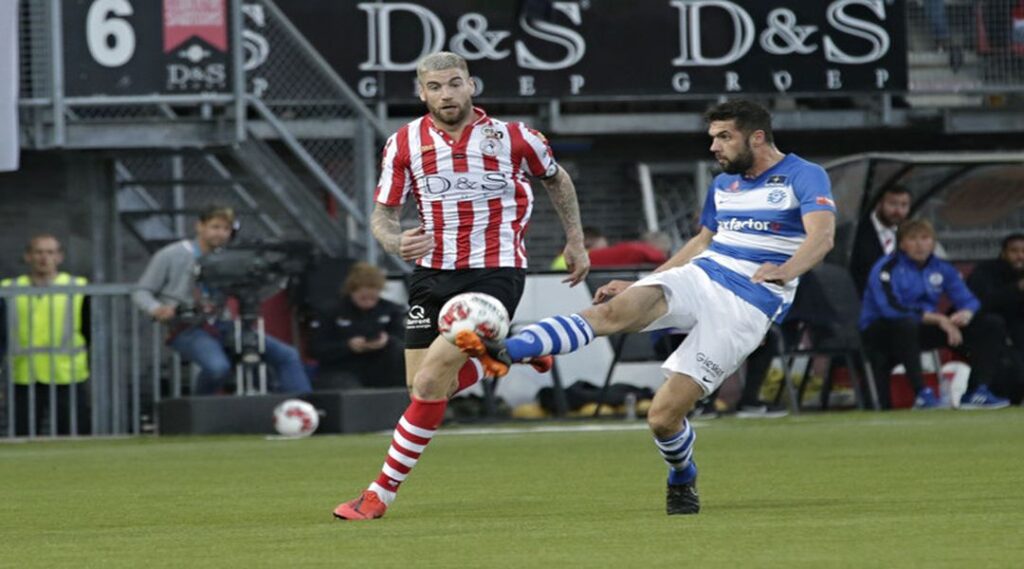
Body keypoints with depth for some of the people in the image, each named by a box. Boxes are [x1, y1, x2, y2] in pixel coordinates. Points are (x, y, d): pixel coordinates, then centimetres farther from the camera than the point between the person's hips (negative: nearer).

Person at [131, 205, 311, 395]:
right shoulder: (171, 256, 1)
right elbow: (141, 293, 2)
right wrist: (156, 308, -21)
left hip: (222, 327, 6)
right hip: (188, 329, -6)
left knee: (287, 356, -7)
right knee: (218, 366, -36)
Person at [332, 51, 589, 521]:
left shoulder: (511, 137, -5)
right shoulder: (404, 143, 0)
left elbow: (557, 179, 15)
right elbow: (382, 214, 5)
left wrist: (576, 240, 16)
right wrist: (396, 242, -18)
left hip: (494, 272, -5)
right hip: (432, 272, 5)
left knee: (431, 380, -17)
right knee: (421, 385, 2)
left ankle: (383, 492, -8)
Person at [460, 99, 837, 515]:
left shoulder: (803, 177, -4)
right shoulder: (723, 184, 18)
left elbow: (821, 235, -21)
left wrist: (785, 271, -41)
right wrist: (638, 284, 28)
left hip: (748, 305, -6)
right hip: (699, 278, 6)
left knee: (664, 416, -12)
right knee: (615, 310, -27)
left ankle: (682, 482, 21)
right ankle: (507, 351, -41)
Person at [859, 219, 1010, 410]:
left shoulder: (942, 269, 6)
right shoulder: (886, 269, -13)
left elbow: (968, 300, 0)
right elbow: (890, 308, -27)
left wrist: (966, 313, -27)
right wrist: (938, 319, -29)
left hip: (925, 330, 6)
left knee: (990, 326, -4)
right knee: (907, 324, -44)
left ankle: (977, 391, -14)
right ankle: (922, 393, -38)